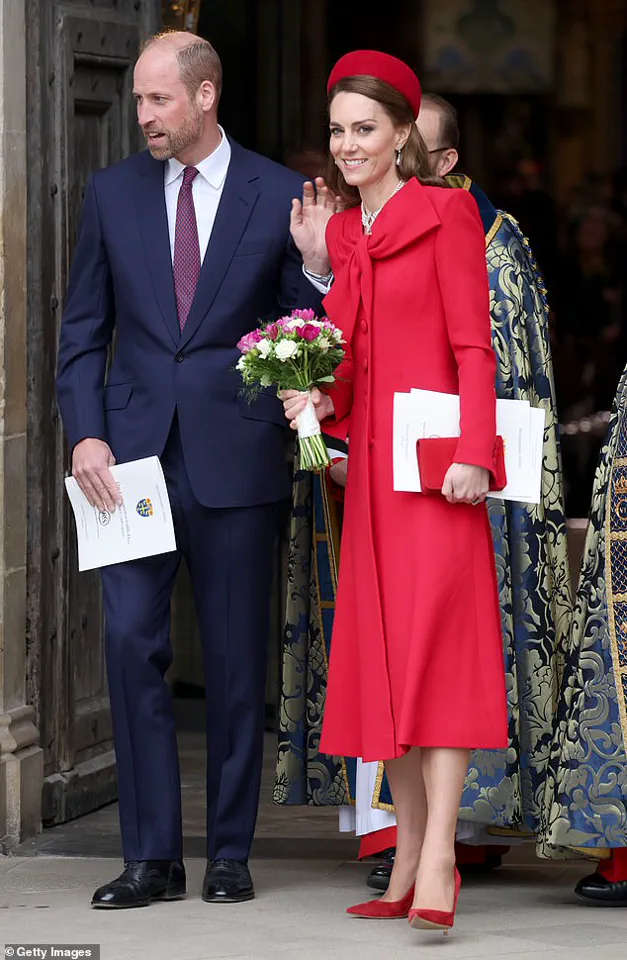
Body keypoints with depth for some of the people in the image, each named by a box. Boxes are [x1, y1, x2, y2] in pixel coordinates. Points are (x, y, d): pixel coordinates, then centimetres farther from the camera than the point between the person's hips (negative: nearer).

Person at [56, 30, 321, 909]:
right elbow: (84, 329, 10)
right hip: (135, 453, 2)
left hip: (234, 456, -2)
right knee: (132, 640, -5)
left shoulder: (281, 198, 1)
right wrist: (86, 433, -2)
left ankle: (229, 853, 13)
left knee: (236, 659, 4)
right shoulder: (113, 193, 8)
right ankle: (151, 854, 1)